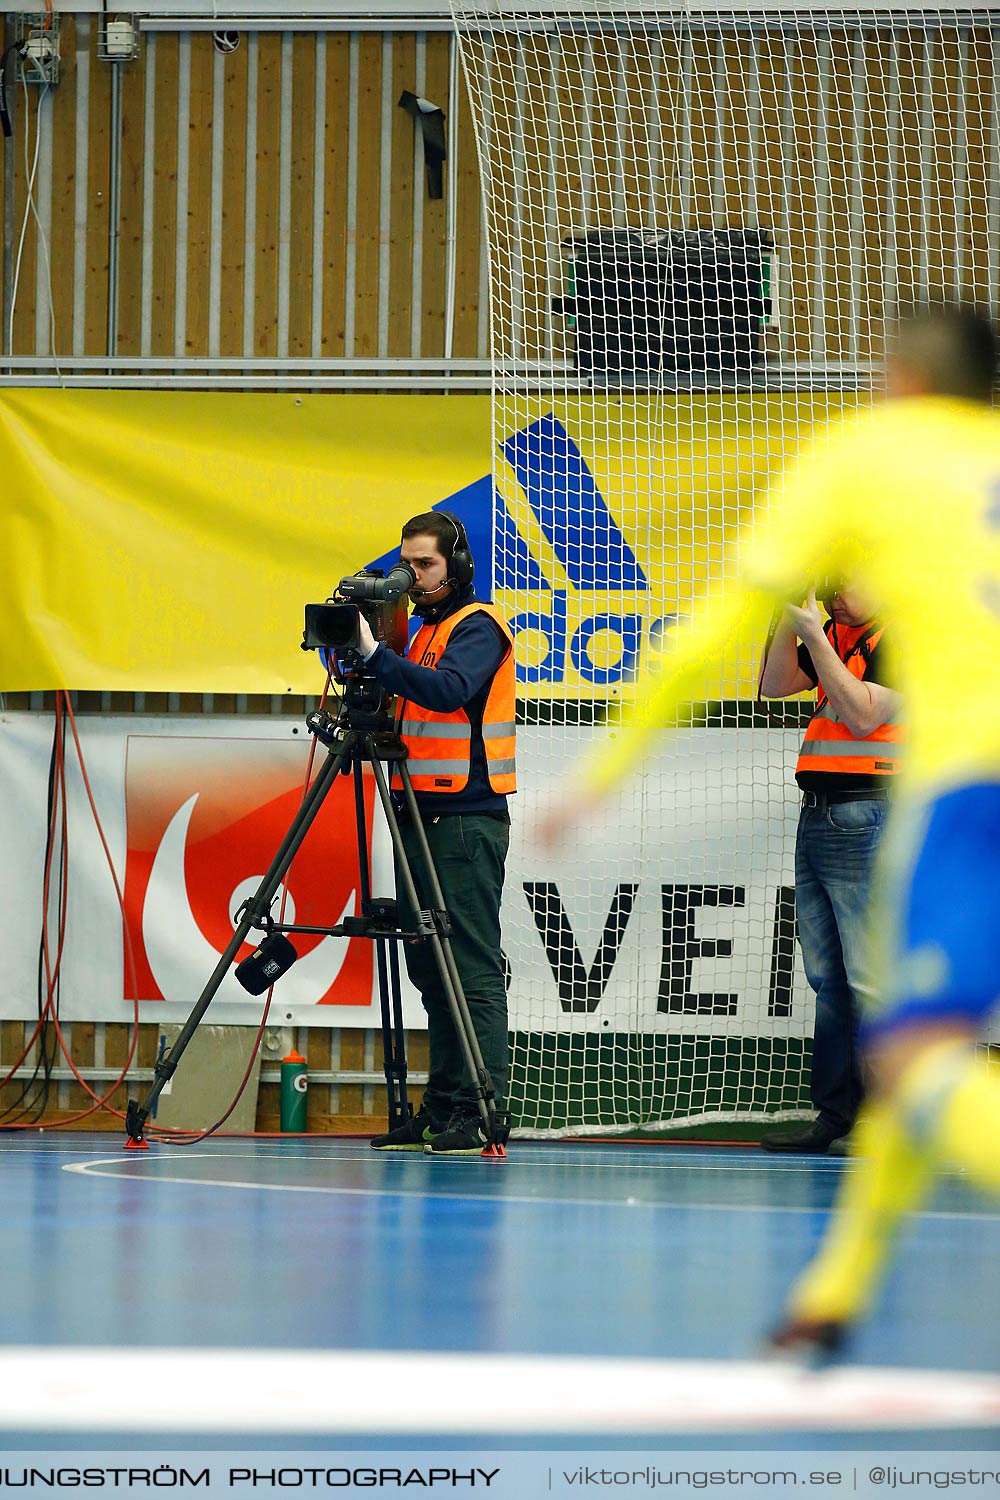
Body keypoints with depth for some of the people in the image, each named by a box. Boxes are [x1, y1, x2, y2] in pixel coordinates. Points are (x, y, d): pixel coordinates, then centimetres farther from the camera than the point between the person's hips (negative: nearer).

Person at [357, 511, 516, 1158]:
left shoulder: (478, 627, -7)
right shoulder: (427, 631, 20)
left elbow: (450, 691, -25)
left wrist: (377, 654, -29)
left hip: (467, 819, -9)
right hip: (424, 815, 9)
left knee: (474, 969, -10)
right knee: (431, 969, 9)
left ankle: (482, 1114, -13)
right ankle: (441, 1111, 12)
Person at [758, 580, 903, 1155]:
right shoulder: (835, 635, 16)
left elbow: (861, 715, -17)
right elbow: (775, 686, 17)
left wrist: (814, 636, -14)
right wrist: (789, 622, 4)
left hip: (867, 821, -9)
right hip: (818, 816, 9)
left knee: (870, 980, -9)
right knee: (827, 979, 10)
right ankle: (834, 1114, 14)